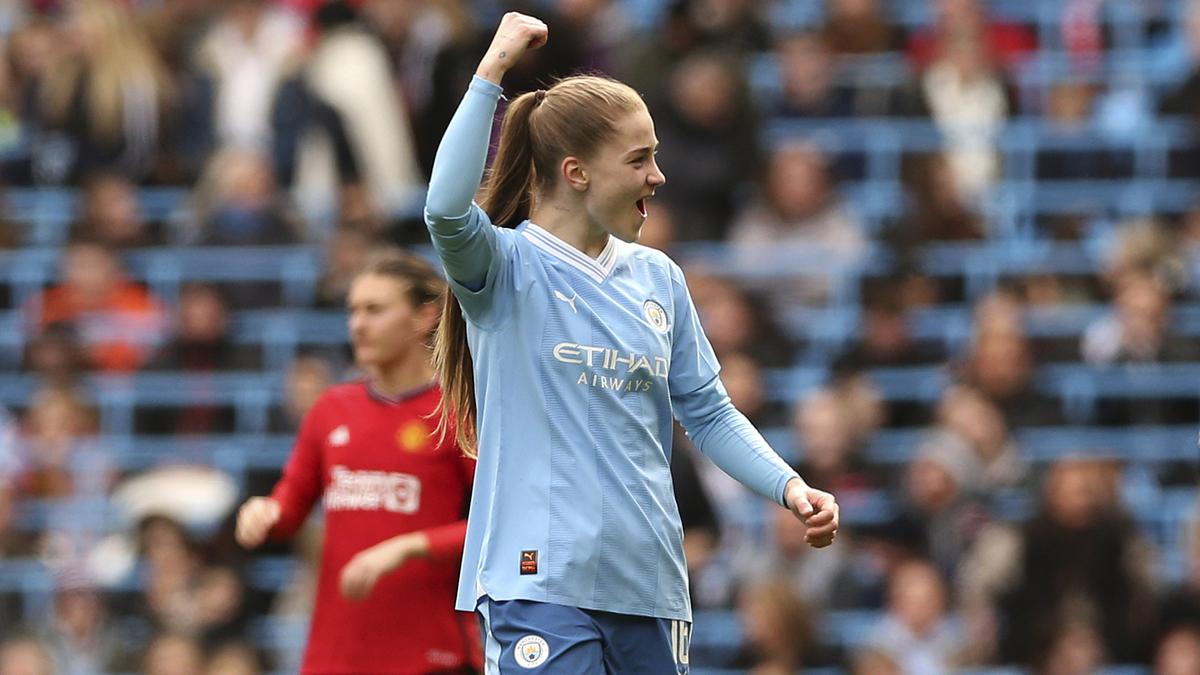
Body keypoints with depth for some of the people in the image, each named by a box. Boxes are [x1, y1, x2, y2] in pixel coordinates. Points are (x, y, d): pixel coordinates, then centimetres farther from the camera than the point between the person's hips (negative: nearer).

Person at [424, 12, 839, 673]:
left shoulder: (658, 278, 12)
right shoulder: (510, 268, -4)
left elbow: (709, 413, 17)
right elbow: (447, 210, -27)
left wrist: (790, 488, 1)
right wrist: (492, 69, -24)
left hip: (650, 585, 6)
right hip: (542, 586, -6)